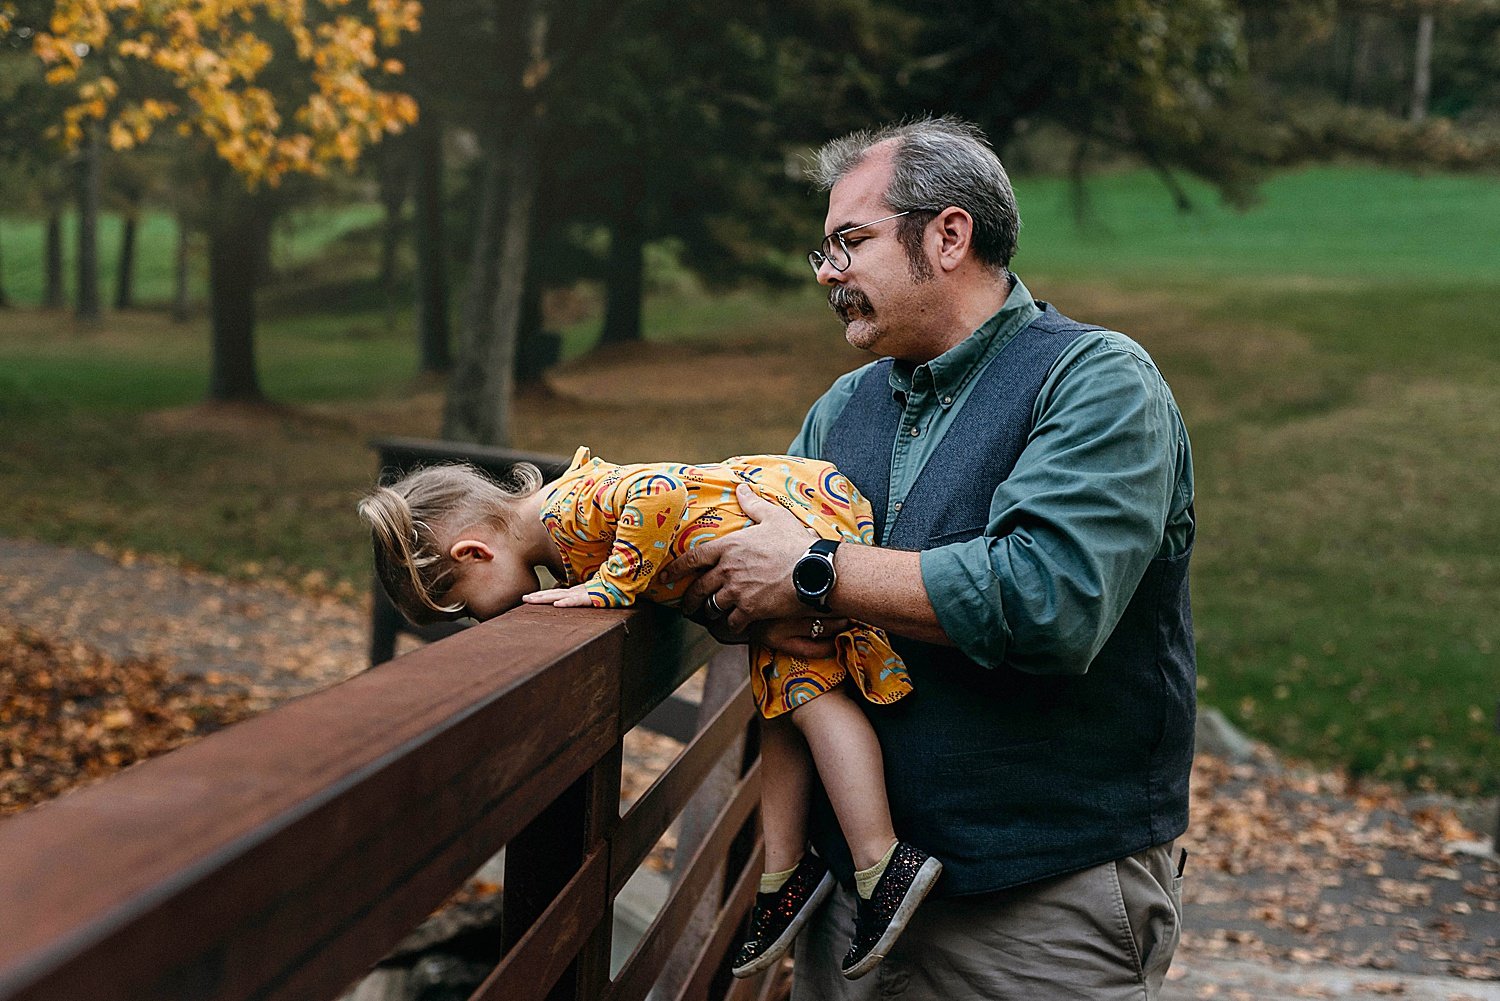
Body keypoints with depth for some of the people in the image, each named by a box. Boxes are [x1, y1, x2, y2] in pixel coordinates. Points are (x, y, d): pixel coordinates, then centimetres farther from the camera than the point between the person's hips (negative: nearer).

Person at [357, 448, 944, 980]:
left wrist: (612, 585, -28)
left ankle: (884, 865, -14)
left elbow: (660, 492, -36)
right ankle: (786, 872, 18)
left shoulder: (570, 507, -24)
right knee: (782, 704, 12)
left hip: (801, 510, -10)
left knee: (809, 694, -14)